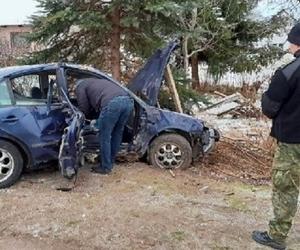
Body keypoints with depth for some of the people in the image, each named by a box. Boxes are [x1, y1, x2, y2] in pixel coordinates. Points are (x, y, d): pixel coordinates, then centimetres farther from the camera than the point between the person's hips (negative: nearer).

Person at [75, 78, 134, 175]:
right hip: (128, 100, 8)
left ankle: (106, 167, 16)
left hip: (112, 103, -7)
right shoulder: (98, 81, 44)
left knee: (105, 137, 7)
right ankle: (110, 162, 33)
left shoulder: (80, 86, 23)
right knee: (117, 134, 20)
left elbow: (84, 110, 18)